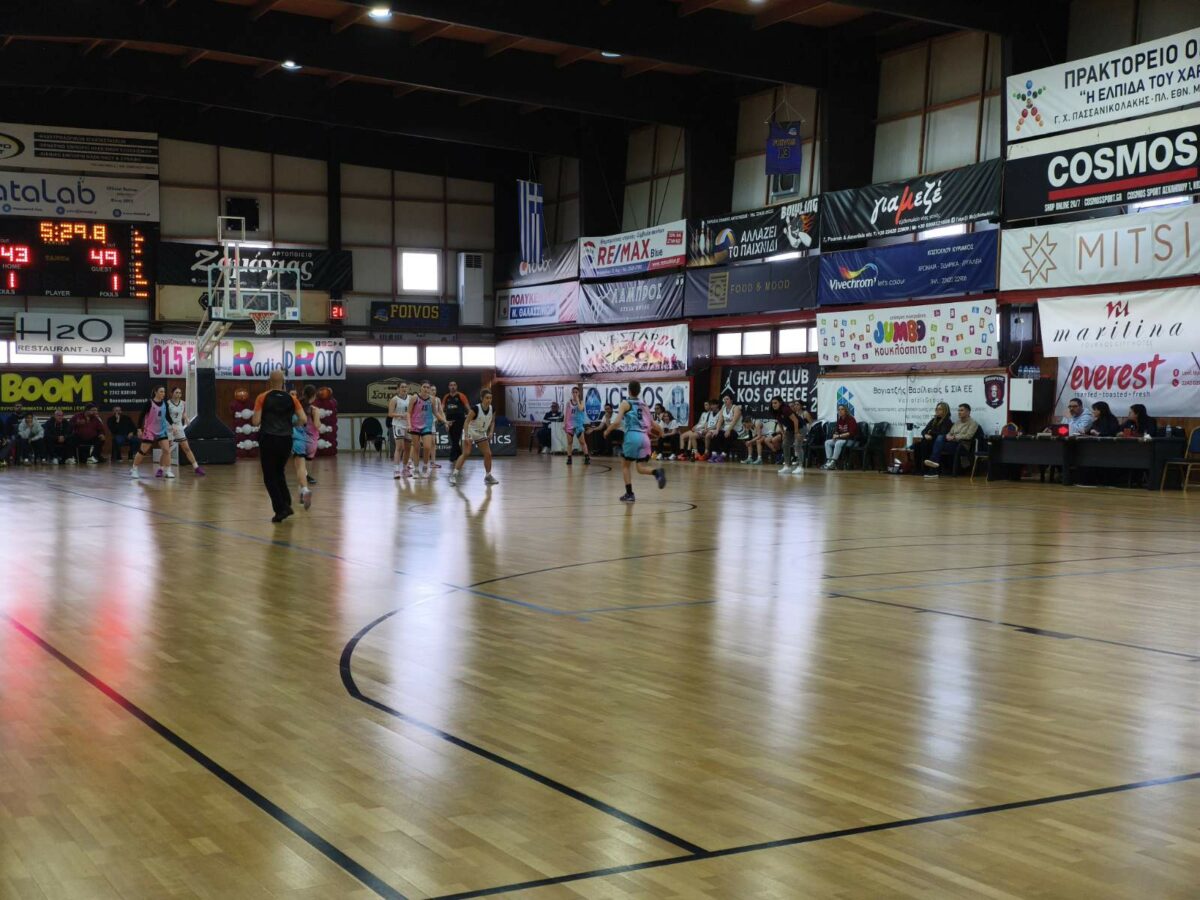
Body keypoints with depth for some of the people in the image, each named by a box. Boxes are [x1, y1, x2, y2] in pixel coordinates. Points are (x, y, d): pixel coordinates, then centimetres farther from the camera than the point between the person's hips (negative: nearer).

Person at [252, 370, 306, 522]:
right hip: (286, 440, 3)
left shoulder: (262, 398, -4)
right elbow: (303, 420, -1)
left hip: (268, 440, -3)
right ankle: (286, 505, 13)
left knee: (269, 477, 7)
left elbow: (255, 422, -7)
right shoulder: (291, 398, 3)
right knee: (279, 473, 23)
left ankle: (280, 509, -3)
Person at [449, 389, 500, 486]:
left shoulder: (492, 409, -10)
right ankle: (454, 474, -15)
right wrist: (466, 436, -28)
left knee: (488, 454, 1)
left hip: (482, 434, 6)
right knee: (466, 453, -18)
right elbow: (467, 422, -22)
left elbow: (492, 422, 9)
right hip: (470, 432, -6)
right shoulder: (475, 409, -26)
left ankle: (488, 476, 15)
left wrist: (491, 432, -5)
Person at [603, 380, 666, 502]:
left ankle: (629, 494, 6)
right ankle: (657, 472, -21)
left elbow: (617, 422, -6)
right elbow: (653, 425, 19)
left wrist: (607, 431, 9)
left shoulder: (625, 403, 4)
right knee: (641, 468, 9)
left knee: (625, 465, 13)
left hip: (632, 436, -4)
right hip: (644, 437, 4)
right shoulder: (644, 406, 20)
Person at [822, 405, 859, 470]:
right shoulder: (839, 420, 8)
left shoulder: (851, 419, -12)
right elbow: (836, 431, 16)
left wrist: (839, 436, -19)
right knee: (827, 442, -10)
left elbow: (851, 433, -19)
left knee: (838, 443, -35)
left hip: (851, 440, -8)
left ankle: (833, 462, -35)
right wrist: (835, 435, -9)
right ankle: (829, 461, -22)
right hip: (840, 439, 8)